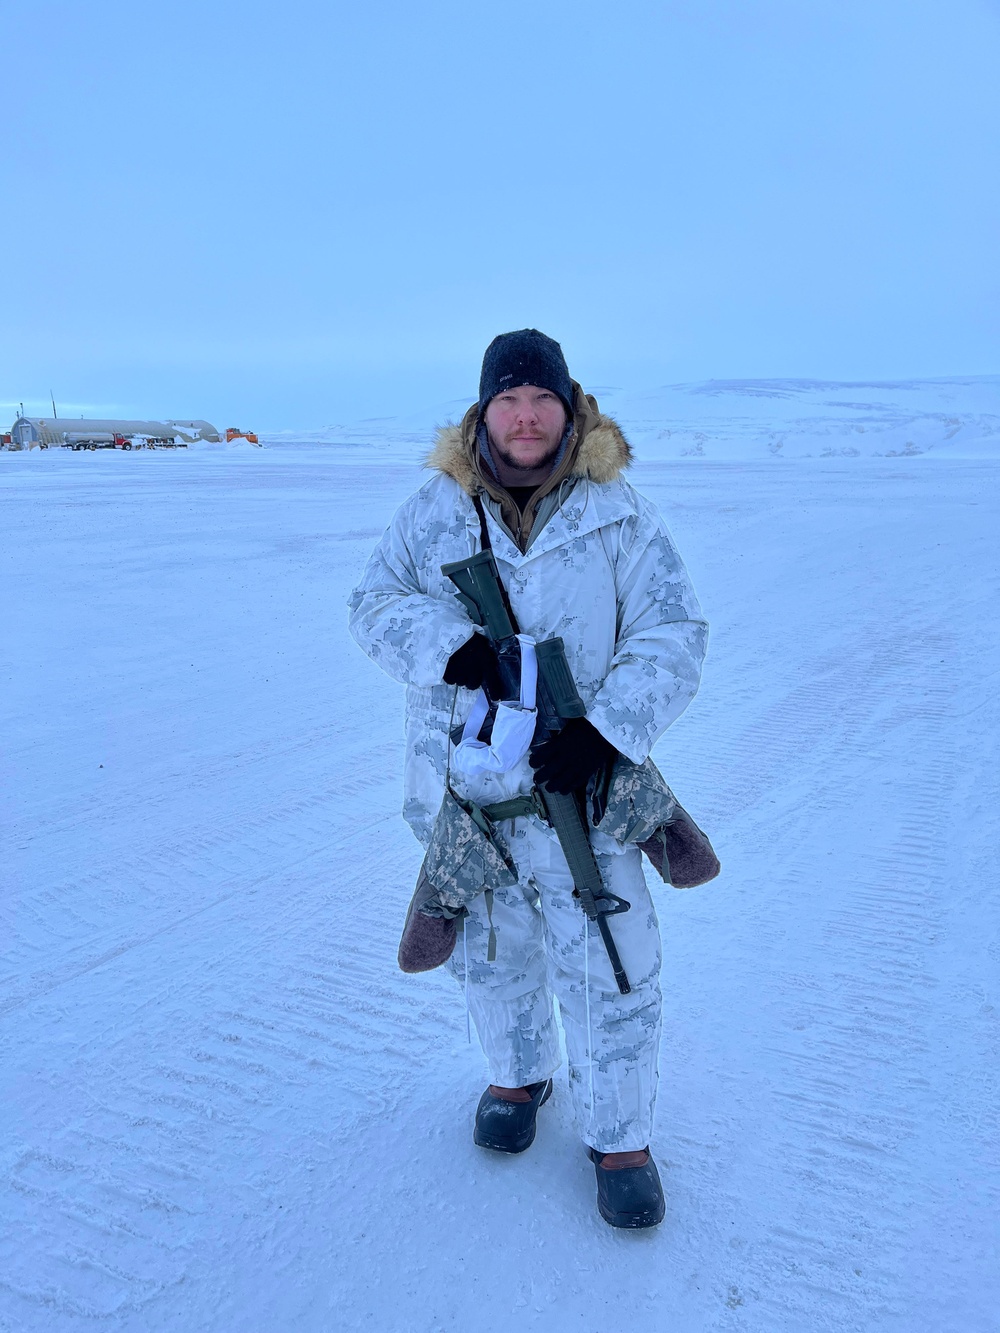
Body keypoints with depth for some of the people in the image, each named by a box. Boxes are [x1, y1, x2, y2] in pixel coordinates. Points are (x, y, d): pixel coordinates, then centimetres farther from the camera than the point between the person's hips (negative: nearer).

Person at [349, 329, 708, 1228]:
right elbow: (375, 605, 2)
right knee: (491, 950, 19)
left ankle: (620, 1136, 24)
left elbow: (672, 635, -5)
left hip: (579, 779, -2)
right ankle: (518, 1075, 46)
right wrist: (448, 646, -19)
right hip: (464, 781, 2)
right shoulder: (435, 512, 2)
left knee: (610, 967, 2)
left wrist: (606, 730, -18)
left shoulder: (619, 516, -3)